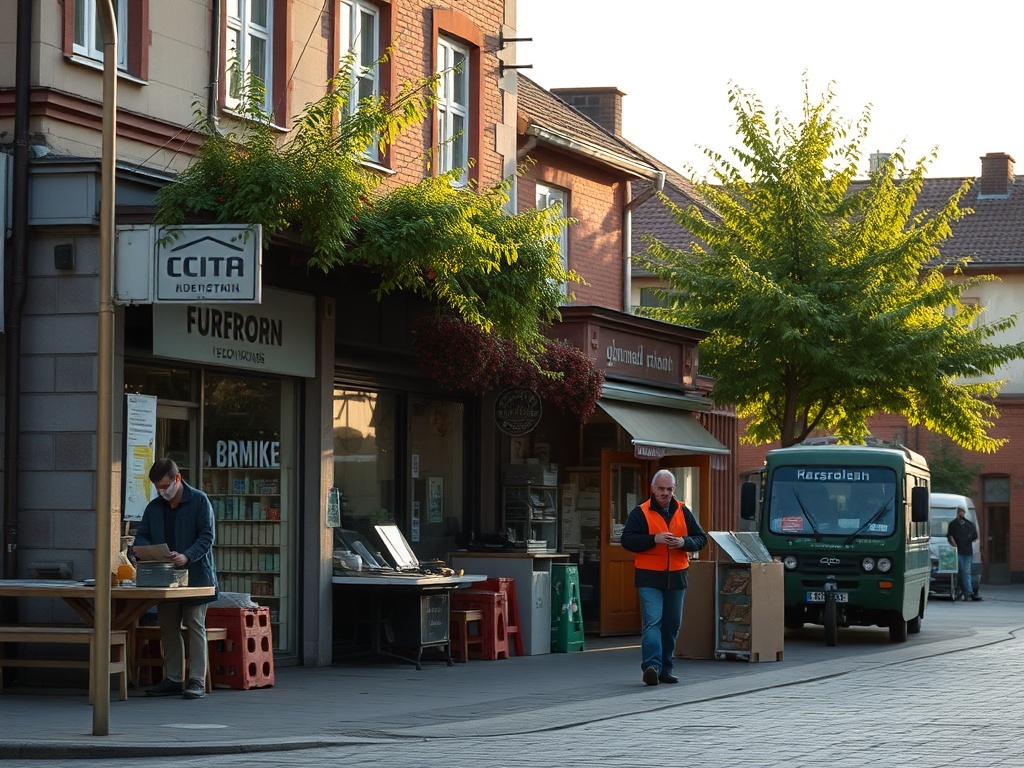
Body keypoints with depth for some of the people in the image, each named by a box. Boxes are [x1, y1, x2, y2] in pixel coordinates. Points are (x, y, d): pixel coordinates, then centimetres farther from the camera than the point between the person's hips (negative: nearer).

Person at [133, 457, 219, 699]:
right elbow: (142, 536, 11)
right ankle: (172, 679, 14)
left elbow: (207, 536, -11)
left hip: (195, 576, -6)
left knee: (195, 626, -3)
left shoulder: (199, 501, -5)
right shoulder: (154, 507, 11)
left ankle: (197, 681, -3)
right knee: (168, 628, 7)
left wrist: (187, 556, -26)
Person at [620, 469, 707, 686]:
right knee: (652, 622, -16)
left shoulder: (683, 512, 10)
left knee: (672, 625, 9)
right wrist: (655, 539, -20)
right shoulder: (640, 513, -1)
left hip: (676, 576, 5)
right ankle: (652, 666, -23)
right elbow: (627, 540, -9)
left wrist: (684, 542, -10)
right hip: (649, 577, -4)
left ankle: (665, 669, 19)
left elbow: (701, 539, 11)